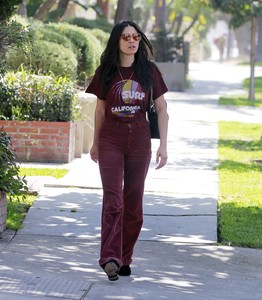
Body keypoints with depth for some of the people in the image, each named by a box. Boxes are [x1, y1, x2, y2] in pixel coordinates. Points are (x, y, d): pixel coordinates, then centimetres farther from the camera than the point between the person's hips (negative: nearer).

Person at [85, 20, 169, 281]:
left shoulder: (149, 71, 1)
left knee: (133, 202, 5)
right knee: (113, 200, -12)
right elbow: (100, 110, 13)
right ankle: (110, 258, -22)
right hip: (111, 141, -1)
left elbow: (162, 110, 3)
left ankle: (124, 259, 14)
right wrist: (95, 143, 17)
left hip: (139, 141, 1)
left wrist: (163, 145, -6)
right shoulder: (106, 72, 2)